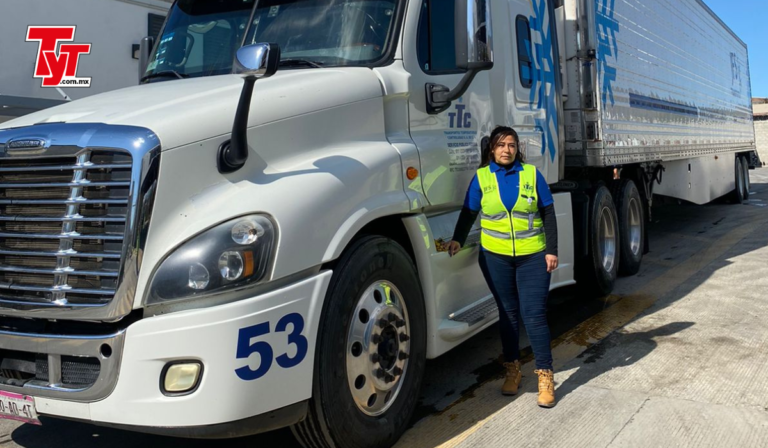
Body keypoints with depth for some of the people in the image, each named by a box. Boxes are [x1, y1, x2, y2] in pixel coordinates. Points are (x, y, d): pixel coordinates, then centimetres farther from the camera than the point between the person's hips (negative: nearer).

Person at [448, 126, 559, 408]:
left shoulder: (532, 174, 1)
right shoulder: (481, 177, 3)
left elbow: (548, 214, 2)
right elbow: (469, 212, 4)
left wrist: (552, 250, -3)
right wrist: (458, 239, -11)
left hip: (533, 256, -1)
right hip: (496, 257, 1)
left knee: (534, 314, -4)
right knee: (508, 313, 11)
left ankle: (545, 376, 5)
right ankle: (512, 369, 25)